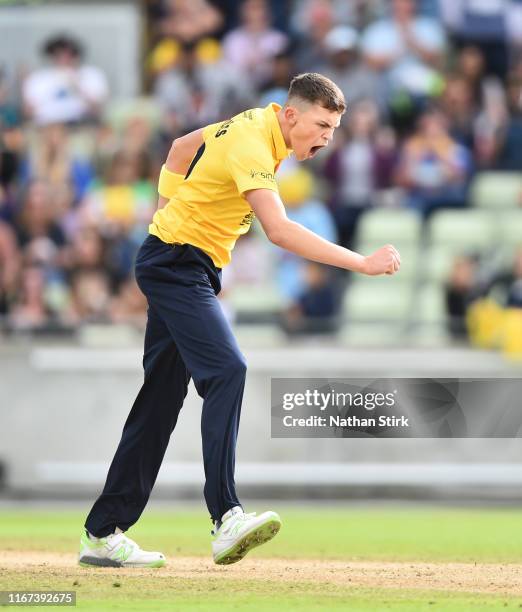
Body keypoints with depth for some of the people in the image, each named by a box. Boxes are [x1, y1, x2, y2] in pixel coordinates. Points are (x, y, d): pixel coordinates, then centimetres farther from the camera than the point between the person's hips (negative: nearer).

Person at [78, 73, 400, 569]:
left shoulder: (256, 122, 6)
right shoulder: (253, 146, -24)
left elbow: (181, 148, 21)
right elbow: (279, 230, -37)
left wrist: (169, 217, 18)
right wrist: (361, 263, -40)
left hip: (181, 269, 10)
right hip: (177, 266, -10)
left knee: (161, 398, 9)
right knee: (226, 370, -26)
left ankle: (102, 534, 13)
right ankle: (226, 518, -37)